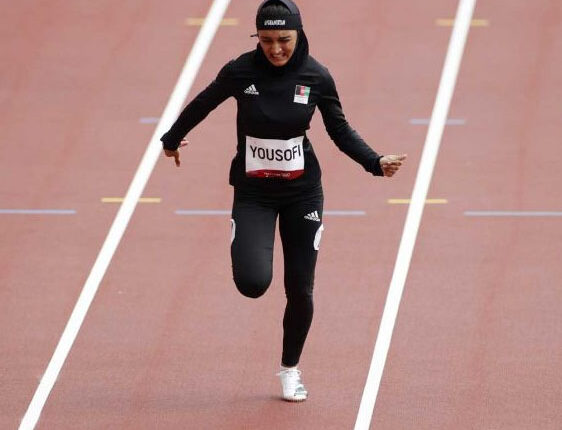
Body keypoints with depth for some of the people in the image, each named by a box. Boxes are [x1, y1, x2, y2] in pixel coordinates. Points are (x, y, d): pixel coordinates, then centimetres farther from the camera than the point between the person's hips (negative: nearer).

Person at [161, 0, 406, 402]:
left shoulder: (317, 77, -9)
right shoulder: (241, 71, -12)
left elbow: (340, 130, 4)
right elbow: (202, 104, 6)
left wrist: (375, 162, -10)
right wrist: (173, 139, 20)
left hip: (302, 191, 1)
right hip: (253, 192, -1)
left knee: (300, 289, 4)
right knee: (252, 283, -19)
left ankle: (291, 369, 27)